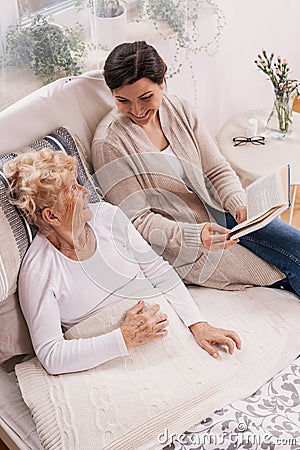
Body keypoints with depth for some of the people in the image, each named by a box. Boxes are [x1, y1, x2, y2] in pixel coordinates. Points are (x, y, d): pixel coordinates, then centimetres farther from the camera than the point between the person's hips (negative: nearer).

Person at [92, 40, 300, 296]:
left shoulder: (178, 109, -1)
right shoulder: (109, 143, -17)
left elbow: (217, 169, 3)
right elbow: (138, 220, -17)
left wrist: (238, 203, -18)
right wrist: (196, 236, -30)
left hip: (217, 211, 6)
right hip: (180, 243, -5)